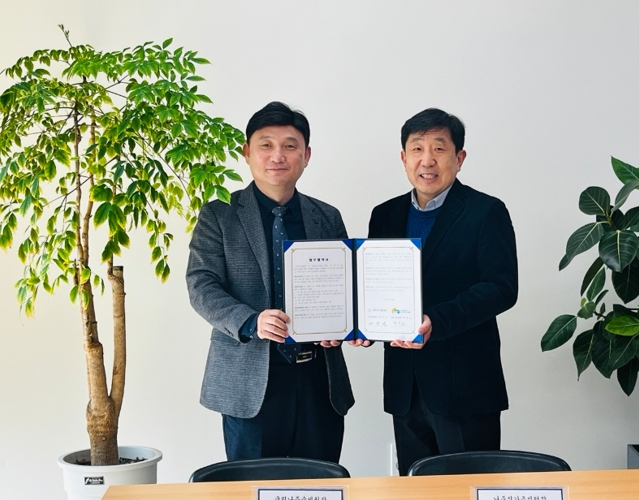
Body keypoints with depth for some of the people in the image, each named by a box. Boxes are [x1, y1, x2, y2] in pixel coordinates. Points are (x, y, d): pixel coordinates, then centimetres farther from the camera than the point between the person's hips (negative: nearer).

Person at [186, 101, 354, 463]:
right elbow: (202, 287, -6)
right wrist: (250, 322, -23)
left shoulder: (328, 218, 11)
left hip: (321, 379, 3)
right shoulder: (218, 216, 2)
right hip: (251, 382, -3)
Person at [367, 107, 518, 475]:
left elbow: (502, 288, -13)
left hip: (465, 388, -5)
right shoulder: (385, 216, 11)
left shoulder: (486, 212, -4)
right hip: (405, 388, 5)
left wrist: (437, 321, -25)